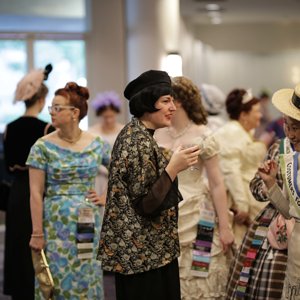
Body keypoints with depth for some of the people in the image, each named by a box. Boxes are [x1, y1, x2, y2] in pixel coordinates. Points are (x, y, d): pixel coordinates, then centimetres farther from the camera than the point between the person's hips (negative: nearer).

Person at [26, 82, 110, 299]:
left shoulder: (95, 144, 2)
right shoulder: (43, 147, -5)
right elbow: (36, 193, -7)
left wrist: (108, 197, 2)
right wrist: (37, 233, -10)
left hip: (89, 223, 2)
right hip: (56, 224, -2)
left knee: (88, 278, 8)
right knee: (59, 278, 2)